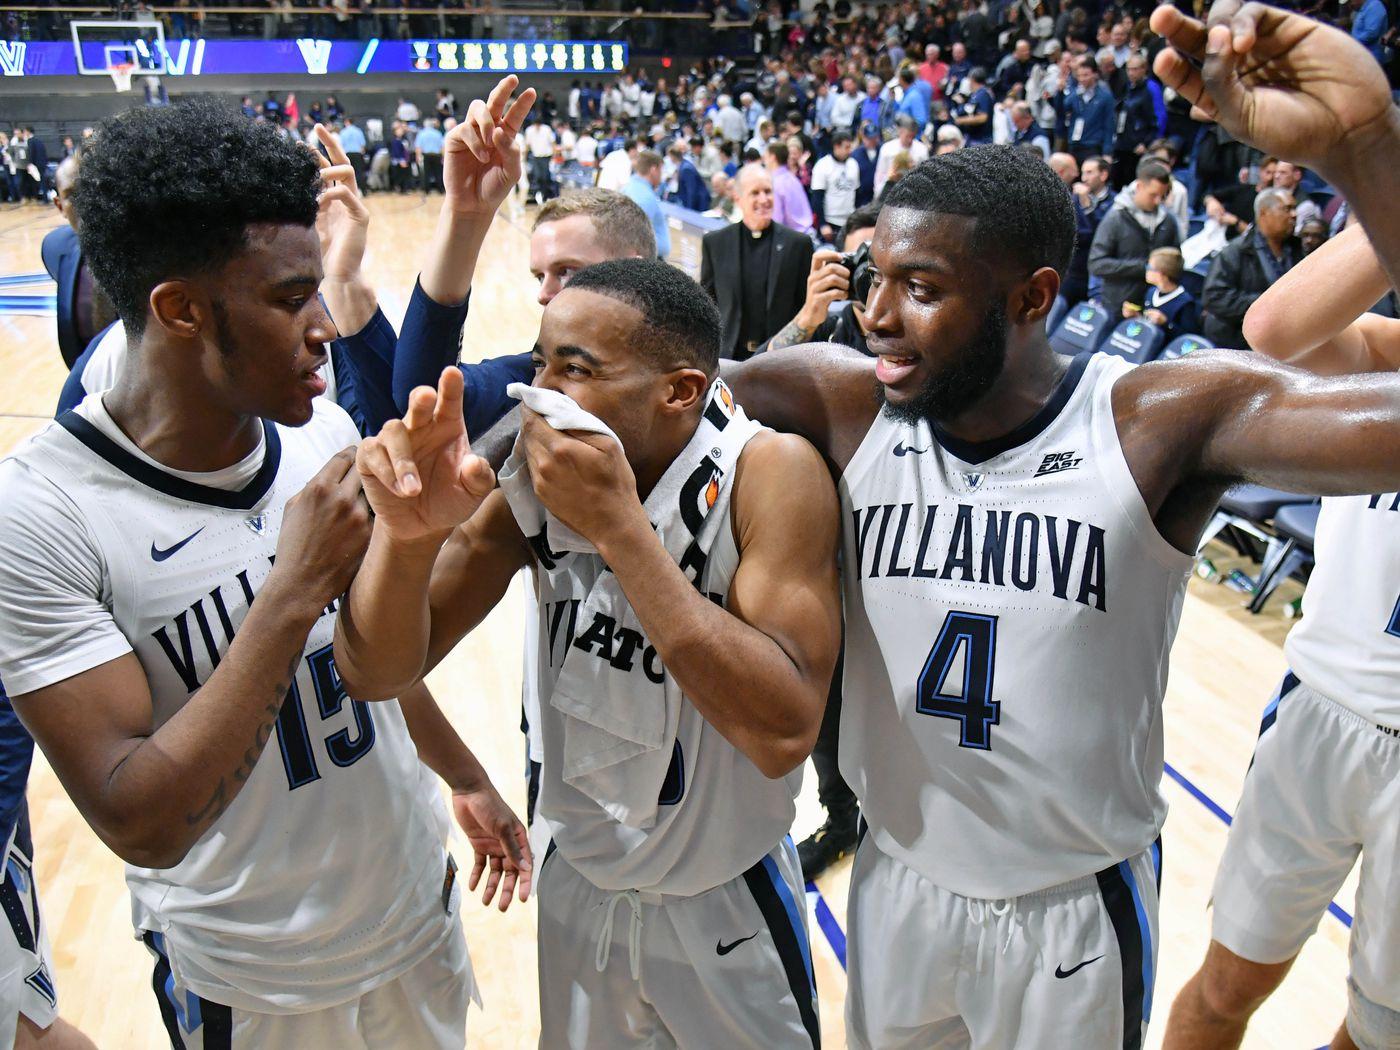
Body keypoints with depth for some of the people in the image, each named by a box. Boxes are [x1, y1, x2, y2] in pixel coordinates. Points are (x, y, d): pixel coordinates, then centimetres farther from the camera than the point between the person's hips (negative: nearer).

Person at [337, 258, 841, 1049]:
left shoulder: (770, 472, -25)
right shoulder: (533, 475, -13)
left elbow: (784, 731, -35)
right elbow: (378, 674, -14)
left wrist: (618, 525, -37)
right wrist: (410, 533, -34)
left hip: (727, 904, -2)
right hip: (577, 888, 3)